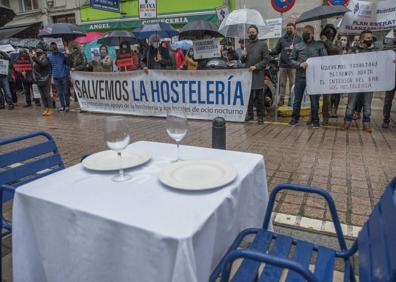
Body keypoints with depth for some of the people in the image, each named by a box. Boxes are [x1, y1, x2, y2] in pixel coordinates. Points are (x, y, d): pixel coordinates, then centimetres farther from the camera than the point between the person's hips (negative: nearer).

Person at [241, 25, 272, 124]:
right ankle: (249, 114, 17)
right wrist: (243, 56, 0)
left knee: (259, 97, -2)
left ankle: (260, 116, 5)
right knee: (248, 96, 7)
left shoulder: (262, 44, 2)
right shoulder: (247, 46, 18)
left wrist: (256, 66, -14)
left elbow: (267, 59, -4)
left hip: (258, 74, -5)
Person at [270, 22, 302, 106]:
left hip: (293, 65, -2)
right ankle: (281, 98, 13)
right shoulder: (282, 39, 13)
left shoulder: (299, 39, 6)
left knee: (292, 83, 2)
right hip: (283, 65, 2)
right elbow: (276, 50, 11)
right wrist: (270, 52, -7)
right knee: (282, 83, 6)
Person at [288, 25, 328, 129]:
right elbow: (291, 60, 9)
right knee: (297, 99, 7)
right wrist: (300, 64, -9)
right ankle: (295, 118, 20)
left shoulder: (319, 45, 6)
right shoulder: (297, 46, 10)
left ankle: (315, 120, 16)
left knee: (315, 100, 3)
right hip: (300, 76, 1)